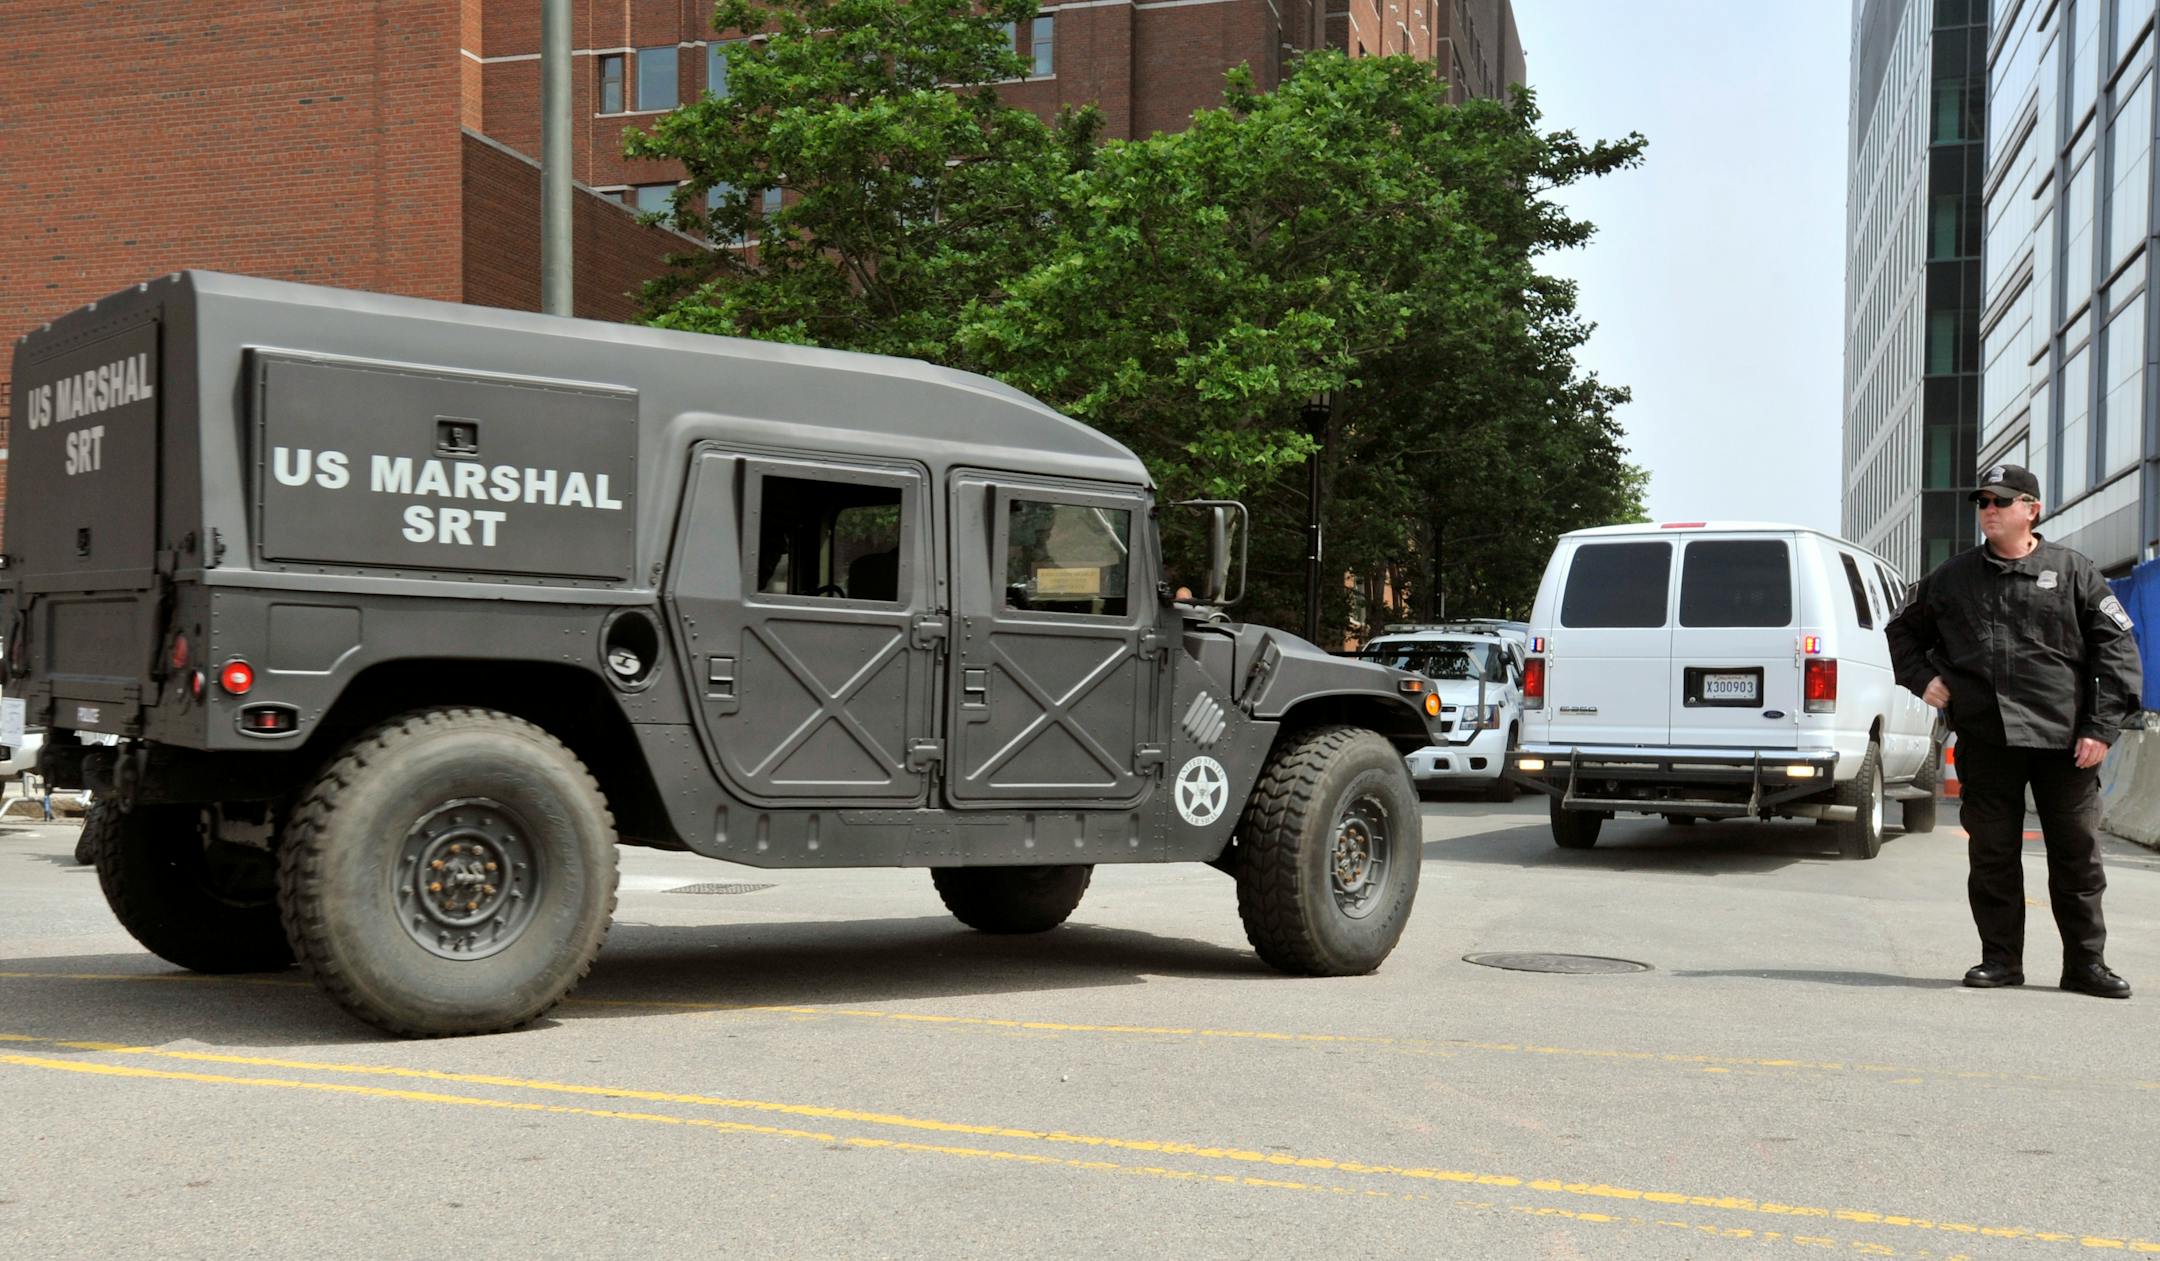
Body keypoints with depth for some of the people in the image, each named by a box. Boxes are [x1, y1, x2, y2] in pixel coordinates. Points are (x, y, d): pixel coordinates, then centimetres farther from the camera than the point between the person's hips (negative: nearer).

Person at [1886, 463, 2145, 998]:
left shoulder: (2073, 572, 4)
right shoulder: (1952, 578, 11)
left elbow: (2117, 649, 2)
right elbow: (1904, 630, 26)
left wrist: (2102, 728, -5)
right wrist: (1922, 677, 9)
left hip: (2063, 739, -2)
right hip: (1984, 740, 2)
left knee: (2077, 854, 4)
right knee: (1992, 854, 6)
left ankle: (2086, 963, 14)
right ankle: (2000, 958, 16)